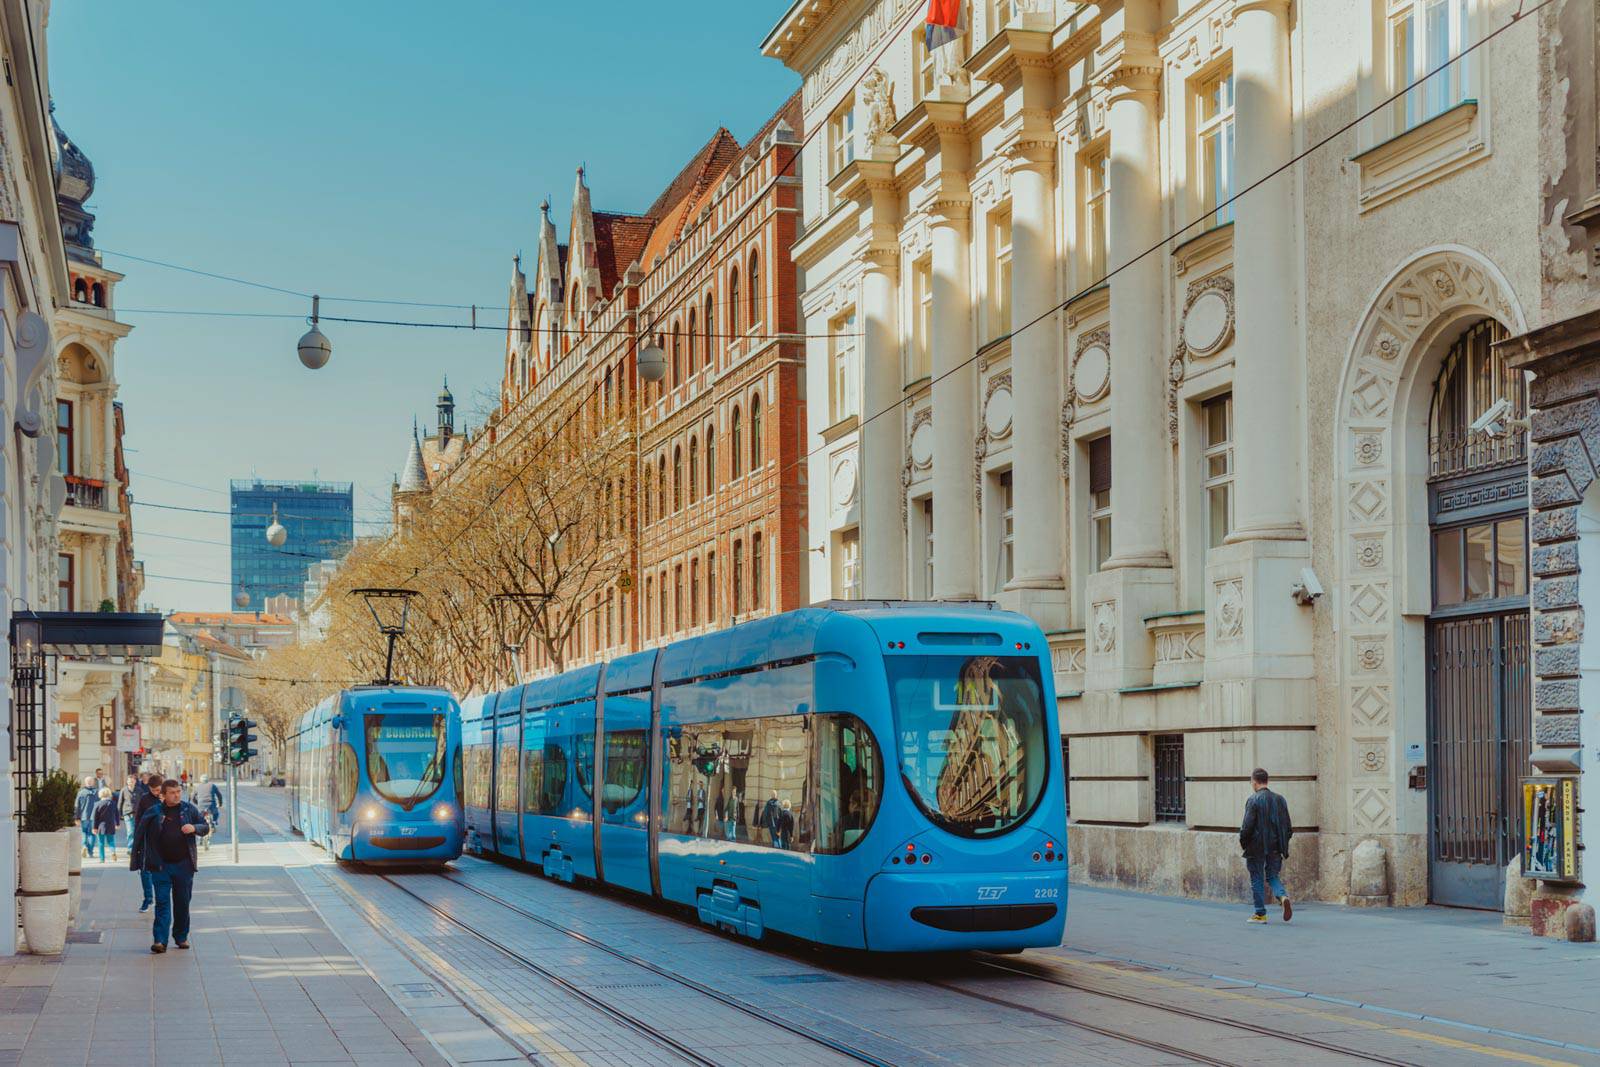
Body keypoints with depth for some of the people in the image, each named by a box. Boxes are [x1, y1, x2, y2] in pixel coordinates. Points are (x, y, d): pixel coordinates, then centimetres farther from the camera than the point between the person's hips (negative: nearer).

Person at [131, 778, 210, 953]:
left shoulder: (189, 809, 4)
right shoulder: (153, 812, 0)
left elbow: (206, 827, 8)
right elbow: (140, 836, 5)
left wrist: (194, 828, -13)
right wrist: (136, 859, 0)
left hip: (184, 864, 2)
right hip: (161, 865, -2)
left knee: (182, 902, 9)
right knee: (162, 902, -6)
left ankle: (181, 937, 23)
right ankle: (159, 940, -10)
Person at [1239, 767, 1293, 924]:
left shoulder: (1253, 800, -11)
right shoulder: (1280, 800, 7)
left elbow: (1247, 825, -15)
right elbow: (1288, 827, 8)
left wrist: (1242, 841, 1)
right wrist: (1282, 843, 18)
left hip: (1257, 847, -5)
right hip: (1275, 847, 5)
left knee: (1257, 880, 5)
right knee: (1272, 876, 15)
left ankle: (1260, 914, 8)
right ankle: (1284, 896, -13)